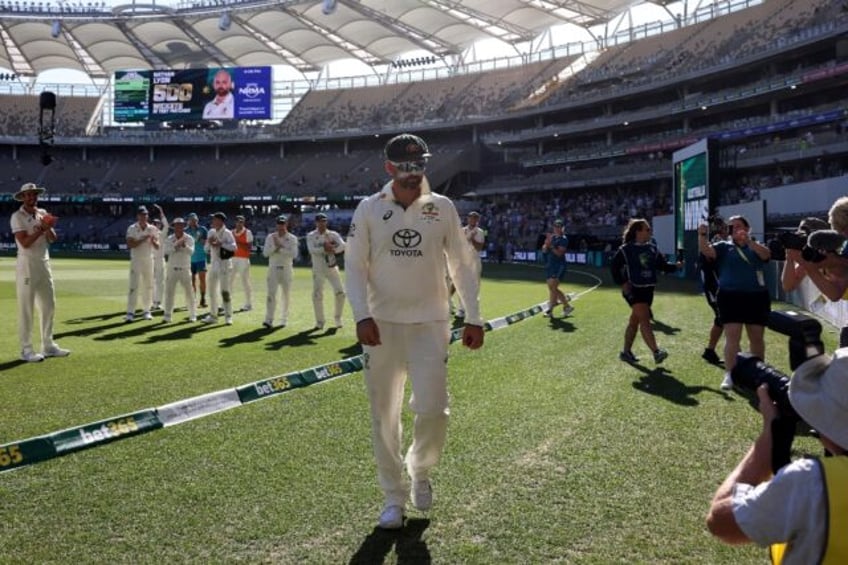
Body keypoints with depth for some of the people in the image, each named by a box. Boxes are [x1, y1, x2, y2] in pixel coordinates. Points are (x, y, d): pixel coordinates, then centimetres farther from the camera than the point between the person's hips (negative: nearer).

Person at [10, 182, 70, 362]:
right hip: (27, 264, -7)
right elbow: (25, 242, -18)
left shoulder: (42, 213, 11)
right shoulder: (17, 217, -8)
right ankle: (26, 350, 0)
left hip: (44, 263, 7)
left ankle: (48, 345, 20)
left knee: (49, 305, 11)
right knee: (26, 308, -4)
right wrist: (41, 229, -23)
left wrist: (48, 227, -16)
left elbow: (52, 238, 2)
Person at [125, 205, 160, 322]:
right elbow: (130, 244, -16)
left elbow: (157, 247, 2)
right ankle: (130, 312, -9)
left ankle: (146, 310, 15)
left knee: (148, 286, 7)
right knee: (134, 286, -9)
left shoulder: (153, 229, 5)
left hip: (149, 260, 4)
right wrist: (143, 239, -23)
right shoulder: (132, 229, -4)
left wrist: (153, 241, -19)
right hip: (136, 260, -4)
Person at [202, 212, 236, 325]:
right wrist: (209, 243, -5)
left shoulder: (227, 233, -9)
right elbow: (206, 249, 14)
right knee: (212, 290, 10)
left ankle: (228, 316, 0)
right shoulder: (211, 232, 11)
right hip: (213, 263, 7)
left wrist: (221, 244, -27)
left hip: (224, 263, -7)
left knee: (224, 290, -8)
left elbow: (233, 247, -22)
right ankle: (213, 315, 20)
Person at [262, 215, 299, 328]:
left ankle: (284, 319, 17)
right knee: (271, 293, -10)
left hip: (286, 269, 0)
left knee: (286, 295, 5)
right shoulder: (270, 237, 5)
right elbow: (265, 253, -3)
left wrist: (280, 247, -16)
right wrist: (275, 246, -15)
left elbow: (294, 254, -13)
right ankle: (269, 320, -16)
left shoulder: (292, 238, 0)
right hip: (273, 268, 0)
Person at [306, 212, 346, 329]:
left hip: (332, 268, 1)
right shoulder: (311, 236, 1)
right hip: (318, 269, -1)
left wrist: (332, 249, -25)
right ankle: (319, 322, 10)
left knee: (340, 292, -6)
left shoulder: (333, 234, 5)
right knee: (317, 295, -3)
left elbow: (342, 245, -11)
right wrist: (325, 248, -23)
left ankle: (337, 317, 15)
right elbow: (312, 250, -16)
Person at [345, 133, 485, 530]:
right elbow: (354, 266, 0)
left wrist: (474, 317, 1)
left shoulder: (443, 208, 2)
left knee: (432, 409, -8)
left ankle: (420, 470, 24)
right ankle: (394, 497, 22)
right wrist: (362, 316, -13)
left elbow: (462, 265, 5)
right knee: (384, 415, 5)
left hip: (430, 323, 0)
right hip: (382, 324, 1)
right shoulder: (369, 209, 1)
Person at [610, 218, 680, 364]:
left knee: (635, 321, 14)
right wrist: (622, 283, -11)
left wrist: (675, 266, -9)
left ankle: (626, 352, 24)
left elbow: (662, 265, 8)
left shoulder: (652, 248, 9)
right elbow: (615, 267, -4)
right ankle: (656, 352, -21)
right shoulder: (625, 250, -8)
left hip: (647, 289, 7)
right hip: (633, 289, -7)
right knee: (644, 318, -17)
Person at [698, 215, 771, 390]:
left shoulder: (756, 247, 11)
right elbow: (706, 250, -11)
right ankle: (729, 375, -9)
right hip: (731, 296, -2)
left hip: (756, 297, 2)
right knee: (732, 337, -8)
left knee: (757, 338, 10)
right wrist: (702, 235, -30)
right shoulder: (724, 247, 7)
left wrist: (748, 241, -26)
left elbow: (766, 254, -12)